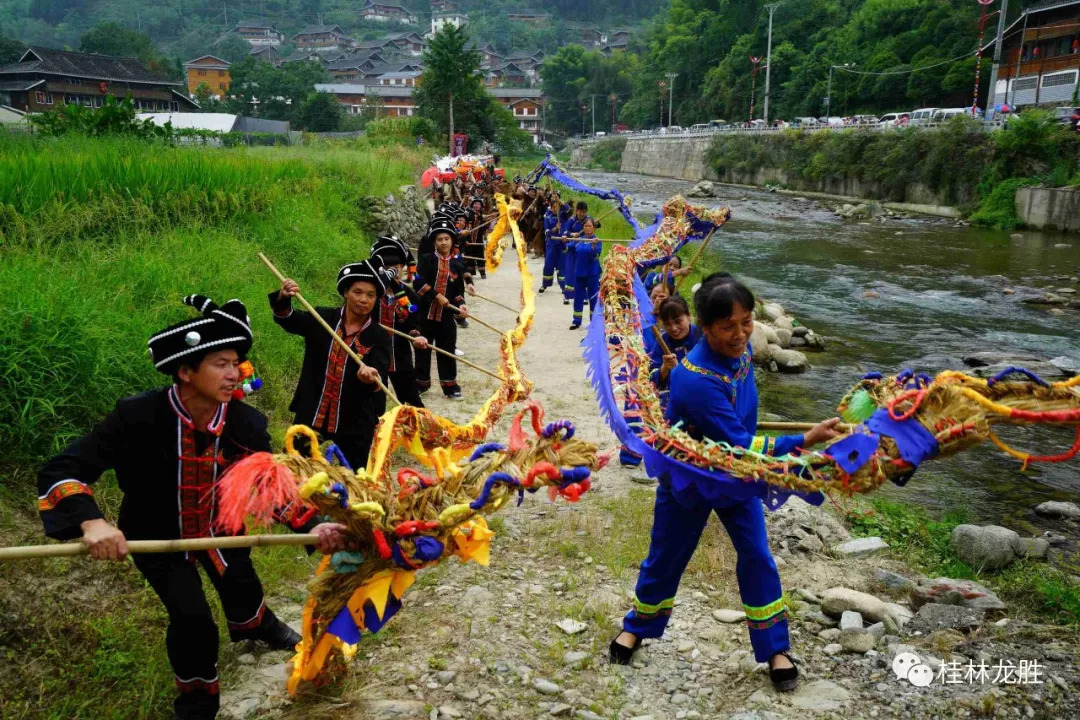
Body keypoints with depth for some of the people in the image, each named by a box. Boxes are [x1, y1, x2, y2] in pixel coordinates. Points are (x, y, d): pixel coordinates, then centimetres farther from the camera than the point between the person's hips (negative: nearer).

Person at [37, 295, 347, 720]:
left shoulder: (246, 423, -24)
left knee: (242, 586, 21)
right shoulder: (138, 417, -33)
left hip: (220, 527, 3)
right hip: (157, 536, -3)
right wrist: (91, 522, -48)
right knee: (192, 619, -11)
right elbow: (60, 471, -30)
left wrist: (310, 526, -31)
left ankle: (253, 626, 62)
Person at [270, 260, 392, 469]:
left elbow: (379, 377, -17)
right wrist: (283, 299, -34)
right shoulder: (323, 318, 2)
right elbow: (288, 321, -12)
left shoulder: (380, 337, -4)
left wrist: (371, 378, -41)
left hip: (354, 422, -1)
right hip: (311, 414, 1)